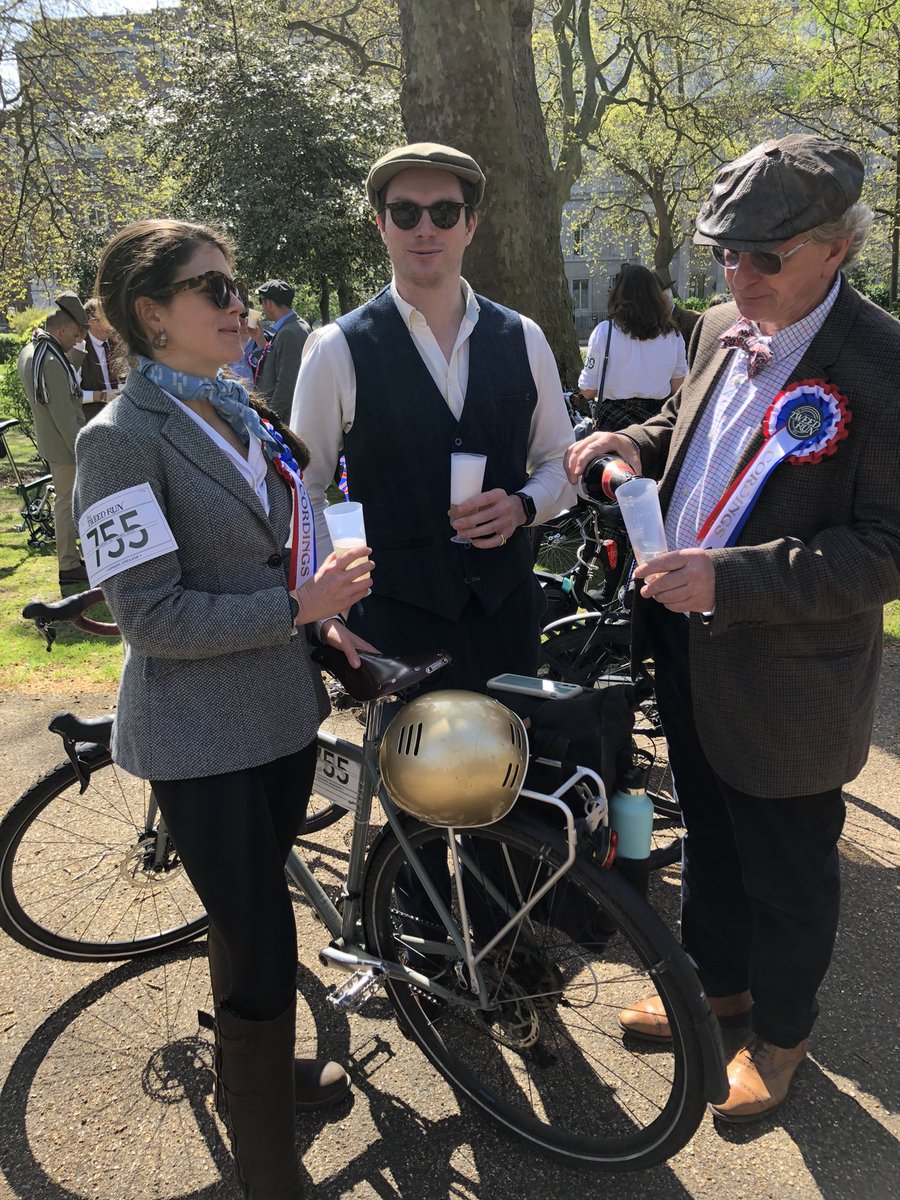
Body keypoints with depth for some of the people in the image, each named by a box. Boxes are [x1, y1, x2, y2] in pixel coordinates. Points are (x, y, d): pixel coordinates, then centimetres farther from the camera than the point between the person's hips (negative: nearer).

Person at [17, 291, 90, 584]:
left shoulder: (29, 351, 8)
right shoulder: (51, 361, -24)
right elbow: (63, 414, -24)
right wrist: (81, 449, -20)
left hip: (50, 441, 10)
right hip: (64, 445, -10)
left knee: (65, 500, 20)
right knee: (68, 503, -1)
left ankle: (70, 557, 32)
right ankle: (69, 566, 7)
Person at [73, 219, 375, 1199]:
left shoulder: (238, 415, 9)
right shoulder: (121, 438, -15)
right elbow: (152, 615, -20)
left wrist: (323, 618, 4)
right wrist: (297, 607, -22)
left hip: (280, 711, 7)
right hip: (202, 739, -7)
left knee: (252, 922, 24)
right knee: (265, 953, 1)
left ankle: (253, 1067, 49)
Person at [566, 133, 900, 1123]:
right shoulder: (721, 330, 4)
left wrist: (730, 579, -29)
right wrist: (634, 444, -2)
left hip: (786, 680, -7)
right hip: (689, 647, 7)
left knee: (786, 871, 15)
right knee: (709, 836, 24)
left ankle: (779, 1035, 40)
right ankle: (717, 981, 49)